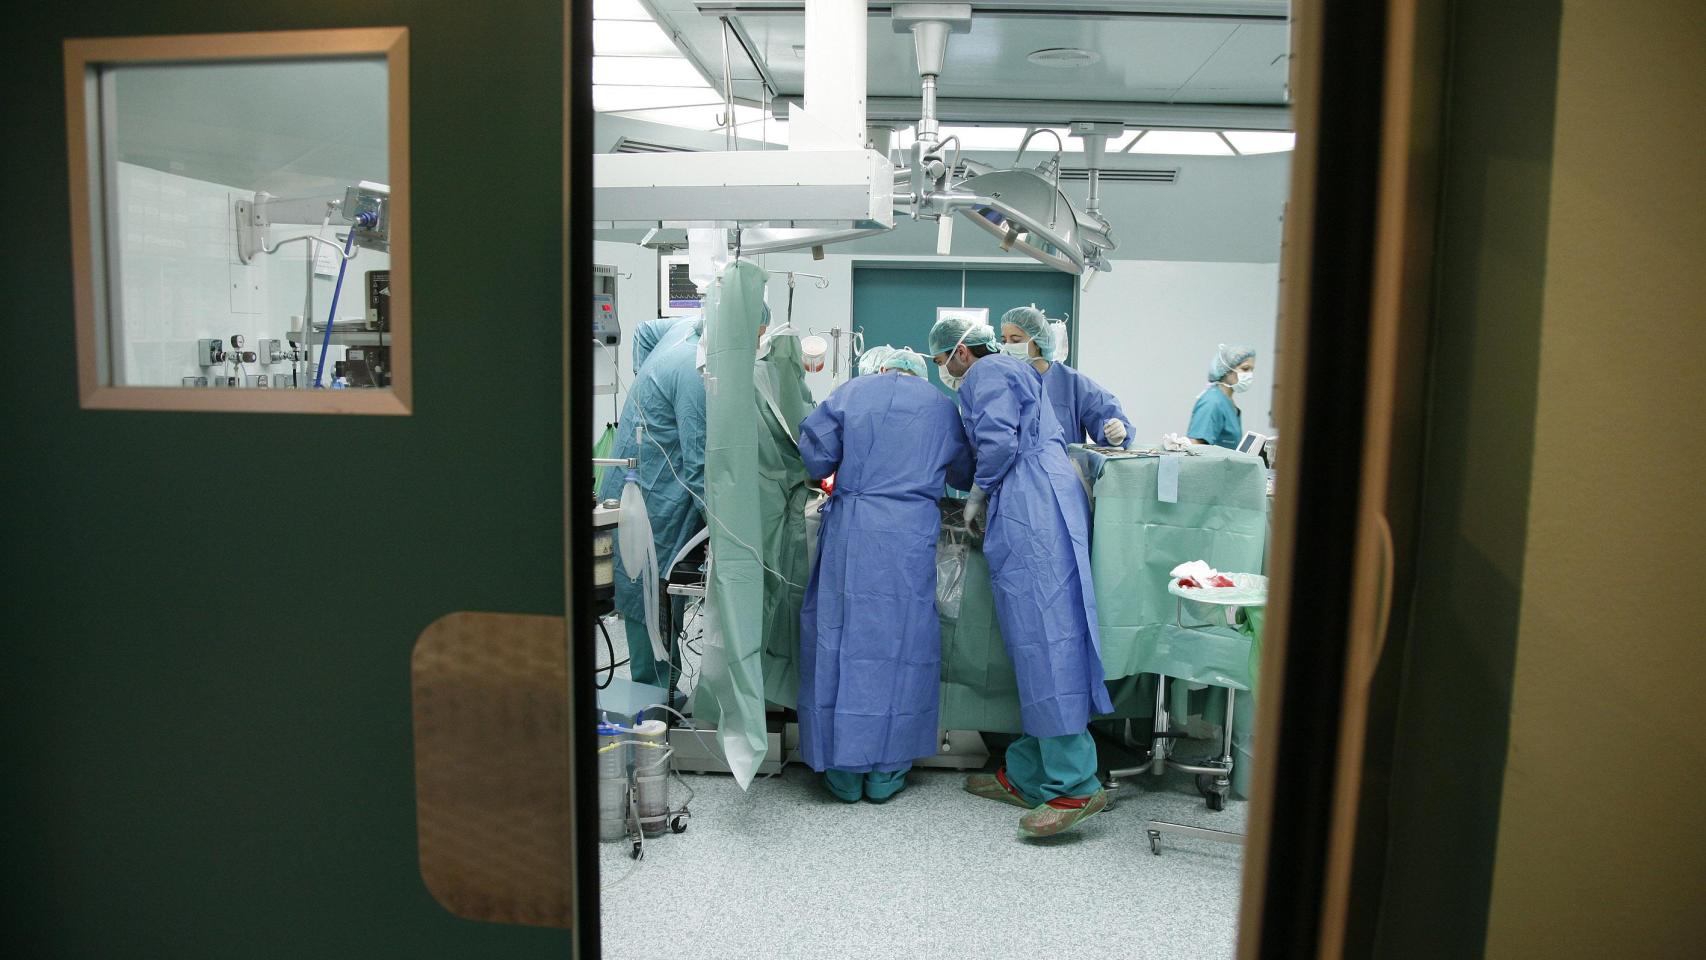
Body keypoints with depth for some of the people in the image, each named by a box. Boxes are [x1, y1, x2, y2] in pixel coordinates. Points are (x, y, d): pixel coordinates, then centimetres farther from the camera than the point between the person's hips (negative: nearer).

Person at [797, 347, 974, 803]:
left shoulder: (851, 392, 9)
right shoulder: (943, 407, 14)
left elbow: (815, 455, 3)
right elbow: (964, 474, 26)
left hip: (849, 530, 0)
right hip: (910, 537, 0)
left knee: (842, 634, 7)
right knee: (903, 640, 8)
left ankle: (843, 770, 14)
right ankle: (886, 772, 14)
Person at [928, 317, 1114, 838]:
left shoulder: (986, 375, 0)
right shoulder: (1010, 372, 30)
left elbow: (999, 442, -14)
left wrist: (979, 496, 0)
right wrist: (983, 495, 21)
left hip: (1032, 508, -10)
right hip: (1035, 507, 10)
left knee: (1043, 636, -12)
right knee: (1036, 637, 9)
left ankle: (1075, 783, -12)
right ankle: (1027, 774, 14)